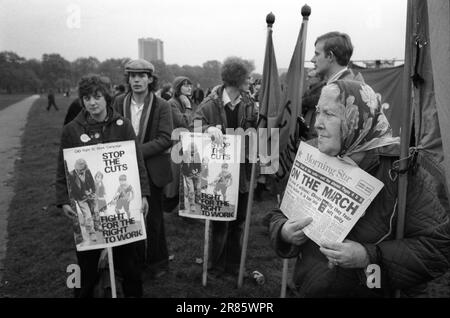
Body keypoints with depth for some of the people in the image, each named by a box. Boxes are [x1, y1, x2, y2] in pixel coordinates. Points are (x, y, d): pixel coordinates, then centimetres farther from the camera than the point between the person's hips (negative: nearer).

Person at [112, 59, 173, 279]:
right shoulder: (119, 103, 3)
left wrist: (138, 150, -21)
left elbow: (165, 139, -13)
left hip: (152, 169, -2)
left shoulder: (161, 106, -6)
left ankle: (158, 261, 28)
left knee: (153, 217, 9)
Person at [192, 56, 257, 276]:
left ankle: (233, 264, 33)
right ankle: (217, 263, 28)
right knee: (219, 221, 7)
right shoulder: (210, 104, -9)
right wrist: (208, 128, -31)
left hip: (242, 172, 4)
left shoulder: (249, 104, 2)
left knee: (238, 221, 14)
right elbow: (194, 127, -10)